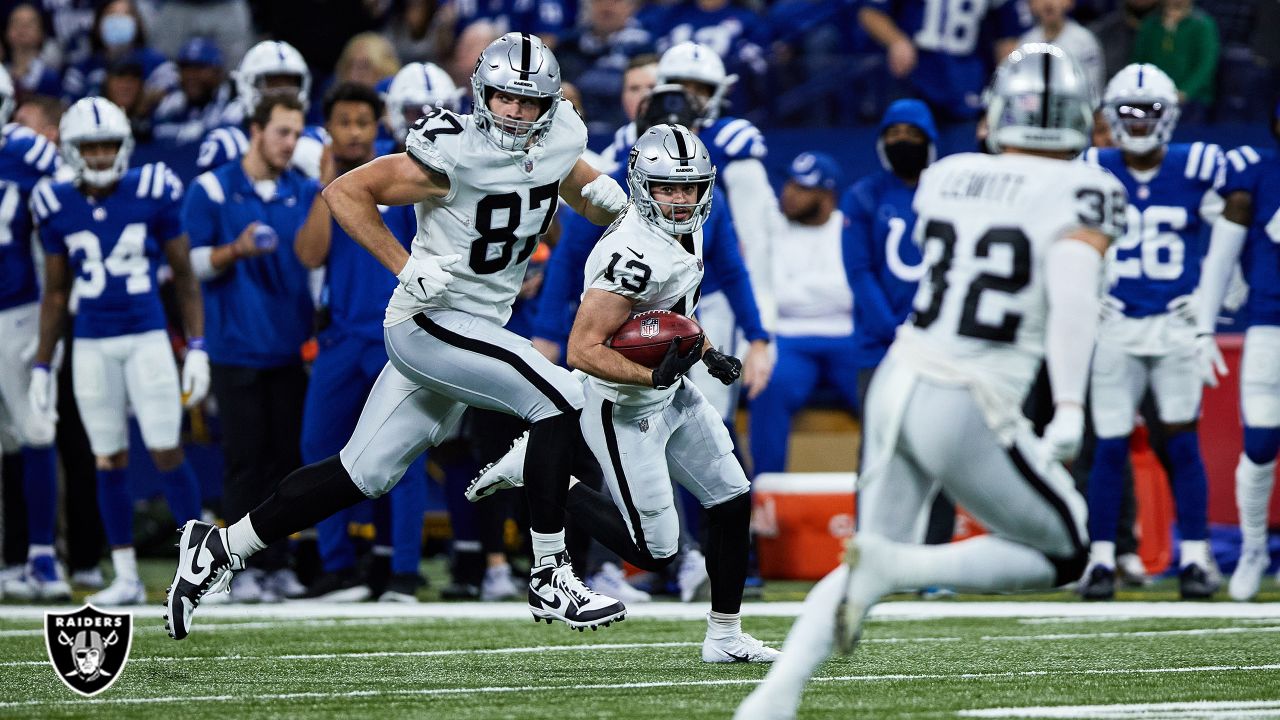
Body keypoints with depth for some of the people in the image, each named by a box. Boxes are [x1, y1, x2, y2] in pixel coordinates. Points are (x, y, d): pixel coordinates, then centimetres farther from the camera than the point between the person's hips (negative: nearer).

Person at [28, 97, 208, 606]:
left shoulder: (153, 194, -5)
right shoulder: (57, 207, 1)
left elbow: (184, 275, 2)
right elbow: (55, 293, 10)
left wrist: (197, 348, -3)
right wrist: (41, 367, 9)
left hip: (148, 338, -2)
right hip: (92, 347, 2)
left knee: (167, 451, -5)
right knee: (109, 461, 5)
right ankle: (126, 578, 12)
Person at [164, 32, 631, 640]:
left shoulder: (558, 144, 1)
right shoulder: (456, 153, -19)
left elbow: (587, 198, 21)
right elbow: (344, 192, -13)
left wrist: (605, 199, -3)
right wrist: (406, 268, -19)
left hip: (473, 332, 8)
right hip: (430, 322, -8)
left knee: (362, 474, 11)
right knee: (560, 401, -20)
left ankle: (220, 548, 22)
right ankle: (550, 582, -13)